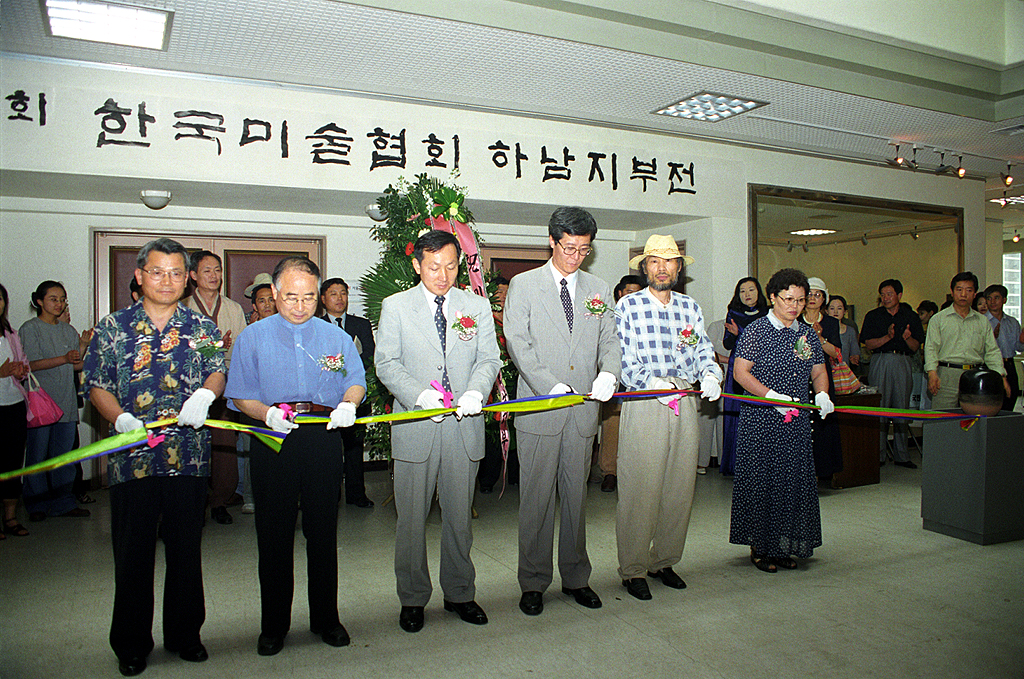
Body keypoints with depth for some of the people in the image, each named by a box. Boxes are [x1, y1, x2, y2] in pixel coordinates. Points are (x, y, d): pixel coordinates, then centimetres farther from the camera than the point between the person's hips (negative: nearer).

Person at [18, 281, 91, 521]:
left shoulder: (68, 330, 16)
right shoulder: (30, 329, -1)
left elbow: (78, 366, 13)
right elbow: (31, 364, -10)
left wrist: (83, 345, -4)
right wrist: (64, 359, -18)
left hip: (66, 402, 5)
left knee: (64, 454, 7)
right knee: (37, 455, 1)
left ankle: (64, 503, 15)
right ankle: (37, 505, 12)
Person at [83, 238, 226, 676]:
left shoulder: (202, 327, 9)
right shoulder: (113, 327, 7)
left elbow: (219, 370, -1)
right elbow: (96, 384, 4)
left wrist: (205, 394, -23)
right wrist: (121, 418, -14)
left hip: (188, 456, 1)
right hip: (132, 457, 0)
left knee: (186, 549, 9)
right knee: (132, 552, 6)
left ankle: (185, 635, 26)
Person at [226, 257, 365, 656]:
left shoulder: (336, 337, 11)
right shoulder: (252, 338, 7)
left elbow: (356, 381, 6)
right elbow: (241, 396, 3)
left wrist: (348, 404, -17)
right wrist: (267, 413, -18)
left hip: (324, 439, 1)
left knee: (323, 531, 8)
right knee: (274, 534, 5)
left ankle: (326, 618, 24)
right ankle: (274, 625, 21)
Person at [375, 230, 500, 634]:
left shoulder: (478, 306, 10)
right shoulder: (395, 306, 4)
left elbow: (489, 358, 4)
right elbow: (386, 363, -1)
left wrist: (475, 391, -17)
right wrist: (421, 394, -18)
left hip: (464, 426, 2)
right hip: (415, 428, -1)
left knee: (459, 517, 11)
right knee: (412, 519, 5)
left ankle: (459, 594, 29)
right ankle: (412, 599, 23)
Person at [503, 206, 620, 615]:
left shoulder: (599, 289, 14)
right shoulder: (523, 285, 2)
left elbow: (609, 339, 9)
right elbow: (518, 343, -6)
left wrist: (608, 372, -13)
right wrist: (551, 387, -17)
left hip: (583, 411, 3)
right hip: (539, 409, -3)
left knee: (577, 496, 11)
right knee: (536, 498, 2)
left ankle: (576, 578, 26)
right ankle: (533, 583, 17)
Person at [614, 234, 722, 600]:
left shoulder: (690, 307, 16)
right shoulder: (628, 305, 3)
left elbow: (704, 351, 11)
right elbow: (622, 357, -5)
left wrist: (710, 374, -10)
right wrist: (651, 383, -20)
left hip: (685, 402, 5)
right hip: (643, 403, -4)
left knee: (680, 487, 9)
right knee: (639, 489, -4)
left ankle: (664, 560, 25)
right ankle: (632, 569, 11)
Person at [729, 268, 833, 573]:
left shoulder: (808, 334, 11)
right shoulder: (756, 330, -5)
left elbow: (819, 372, 18)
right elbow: (741, 372, -9)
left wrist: (822, 394, -4)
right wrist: (772, 396, -20)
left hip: (796, 422, 5)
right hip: (761, 421, -5)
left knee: (794, 481, 7)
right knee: (761, 480, 0)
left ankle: (784, 546, 21)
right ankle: (760, 546, 14)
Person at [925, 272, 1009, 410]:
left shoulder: (983, 321, 17)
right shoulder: (938, 319, 7)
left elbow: (992, 351, 13)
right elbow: (931, 348, -2)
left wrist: (1001, 377, 1)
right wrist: (932, 373, -17)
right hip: (947, 376, -3)